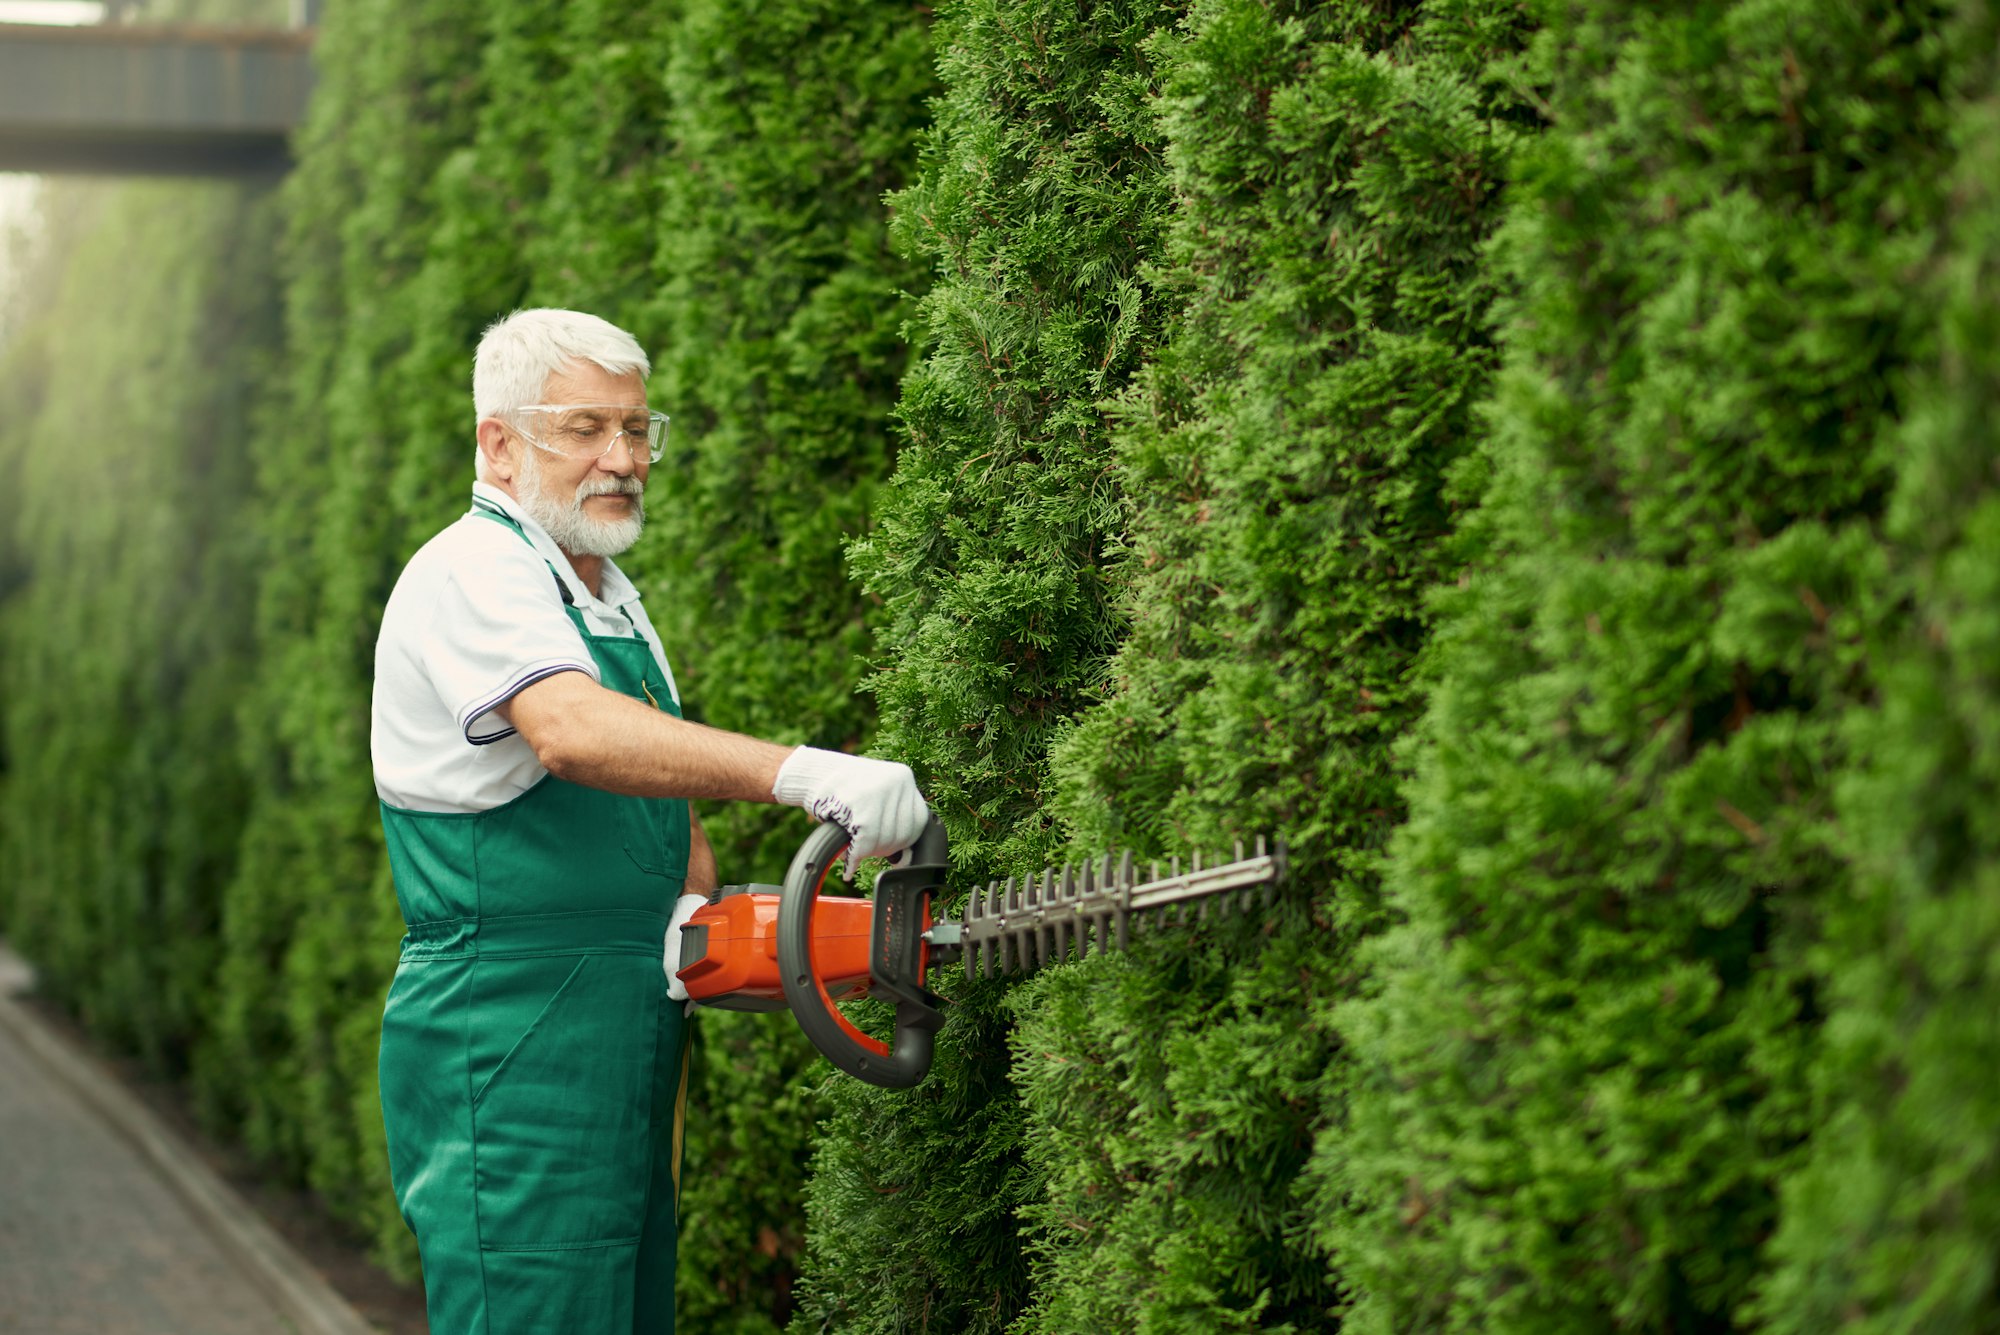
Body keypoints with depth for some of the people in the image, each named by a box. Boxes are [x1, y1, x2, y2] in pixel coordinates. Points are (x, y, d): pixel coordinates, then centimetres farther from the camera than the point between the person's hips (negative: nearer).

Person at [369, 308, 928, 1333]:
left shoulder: (611, 595, 19)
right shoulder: (472, 572, -12)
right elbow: (575, 733, -31)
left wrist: (694, 902, -2)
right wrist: (801, 773, -43)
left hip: (626, 1044, 9)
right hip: (510, 1045, -9)